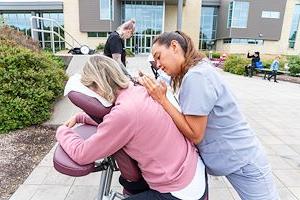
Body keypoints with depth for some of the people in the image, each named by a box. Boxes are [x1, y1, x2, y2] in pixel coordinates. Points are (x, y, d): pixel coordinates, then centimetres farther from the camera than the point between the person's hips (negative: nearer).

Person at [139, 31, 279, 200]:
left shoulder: (196, 76, -29)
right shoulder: (192, 73, 2)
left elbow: (194, 135, -26)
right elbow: (185, 120, 2)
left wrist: (162, 99, -26)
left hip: (244, 162, -8)